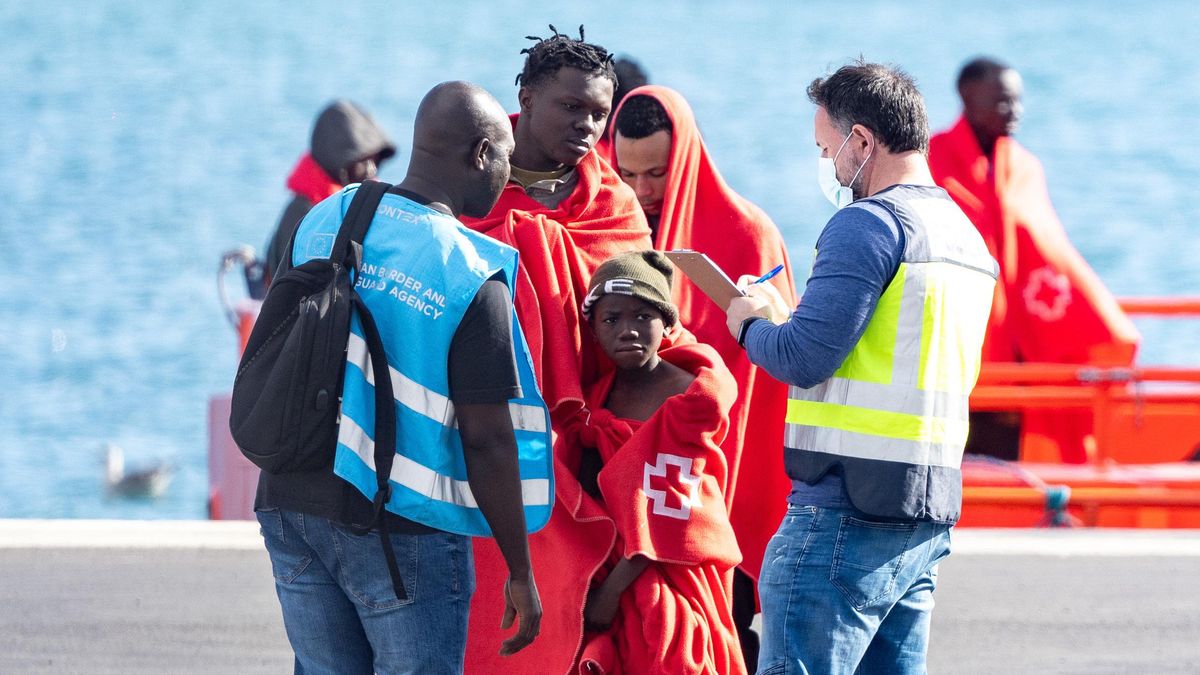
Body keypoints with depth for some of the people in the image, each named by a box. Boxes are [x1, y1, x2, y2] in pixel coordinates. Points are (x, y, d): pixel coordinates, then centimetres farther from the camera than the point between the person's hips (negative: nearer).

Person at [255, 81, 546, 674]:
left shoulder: (323, 221, 4)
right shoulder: (471, 276, -14)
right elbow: (487, 440, -12)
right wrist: (520, 573, -5)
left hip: (290, 499, 6)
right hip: (400, 526, -6)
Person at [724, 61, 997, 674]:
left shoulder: (867, 224, -11)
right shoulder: (966, 238, 18)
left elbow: (805, 358, -17)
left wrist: (751, 326, 4)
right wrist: (780, 319, 21)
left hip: (849, 507, -9)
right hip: (930, 511, 9)